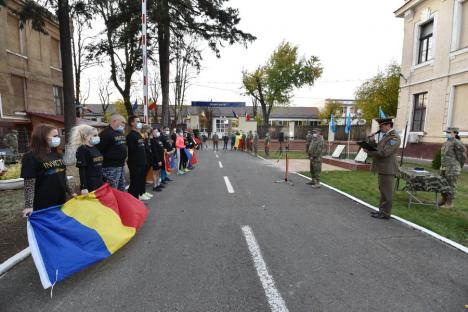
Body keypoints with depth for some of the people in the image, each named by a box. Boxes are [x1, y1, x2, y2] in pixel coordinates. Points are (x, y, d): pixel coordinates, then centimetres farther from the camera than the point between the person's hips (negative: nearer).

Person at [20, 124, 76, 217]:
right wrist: (29, 206, -20)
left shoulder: (56, 155, 11)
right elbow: (29, 184, -15)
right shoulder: (30, 157, -11)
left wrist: (71, 192, 16)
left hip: (60, 201, 7)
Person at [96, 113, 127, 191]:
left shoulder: (120, 133, 16)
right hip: (111, 167, -10)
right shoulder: (106, 133, -15)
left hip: (121, 166, 10)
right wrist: (105, 161, -16)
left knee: (122, 190, 18)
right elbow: (99, 150, -20)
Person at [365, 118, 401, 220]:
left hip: (387, 169, -10)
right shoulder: (385, 136, 17)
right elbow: (377, 148, 16)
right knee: (383, 191, 17)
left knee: (386, 192, -2)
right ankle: (382, 210, 27)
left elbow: (384, 152, -23)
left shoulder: (394, 137, -14)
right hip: (383, 168, 10)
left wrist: (369, 152, -18)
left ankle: (385, 213, 6)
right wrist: (372, 141, 1)